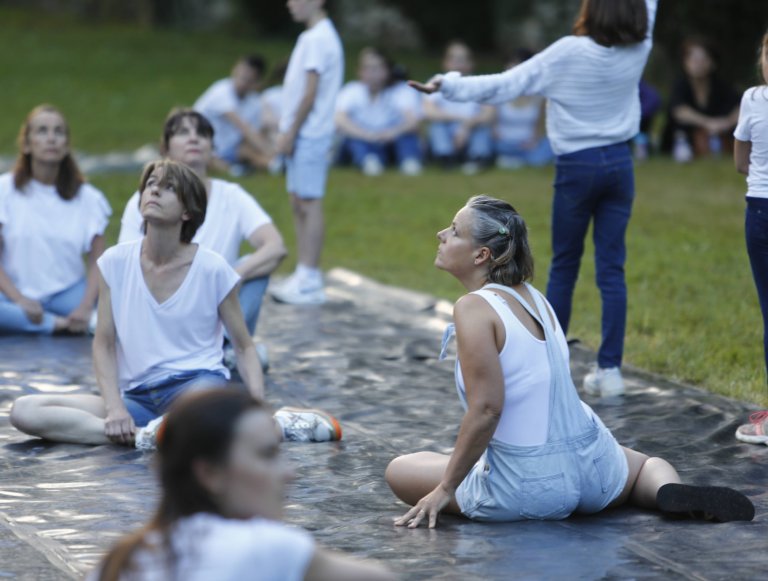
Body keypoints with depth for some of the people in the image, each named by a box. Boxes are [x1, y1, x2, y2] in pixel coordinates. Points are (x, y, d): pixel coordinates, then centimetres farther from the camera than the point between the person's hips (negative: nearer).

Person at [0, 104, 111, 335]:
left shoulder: (88, 197, 4)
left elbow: (97, 261, -1)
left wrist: (86, 307, -18)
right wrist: (20, 300, -20)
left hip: (69, 292, 1)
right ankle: (60, 323, -28)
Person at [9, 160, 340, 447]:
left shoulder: (213, 269, -1)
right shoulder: (115, 263, 5)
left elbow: (243, 346, 7)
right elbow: (104, 344, 7)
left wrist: (258, 402, -12)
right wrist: (114, 408, -9)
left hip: (198, 381, -5)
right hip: (137, 396, 5)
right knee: (25, 411, -20)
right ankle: (144, 436, -25)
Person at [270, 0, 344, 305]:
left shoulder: (317, 39, -14)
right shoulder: (314, 36, 16)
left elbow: (310, 93, -18)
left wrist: (291, 133, -17)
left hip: (309, 134, -10)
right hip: (303, 134, 10)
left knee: (309, 203, -8)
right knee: (299, 203, 12)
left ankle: (309, 282, -6)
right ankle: (303, 275, 17)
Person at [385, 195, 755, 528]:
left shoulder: (474, 309, -17)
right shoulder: (532, 297, 7)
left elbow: (486, 408, -23)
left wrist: (445, 489, -16)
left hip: (529, 486, -7)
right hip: (593, 464, 7)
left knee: (399, 471, 12)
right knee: (648, 465, 40)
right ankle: (670, 493, 0)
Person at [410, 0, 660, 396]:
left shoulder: (568, 54, -14)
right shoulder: (638, 50, -3)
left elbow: (506, 85, -14)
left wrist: (448, 86, -10)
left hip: (577, 168, -3)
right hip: (619, 163, 3)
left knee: (564, 266, 10)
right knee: (611, 269, 3)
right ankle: (609, 369, 0)